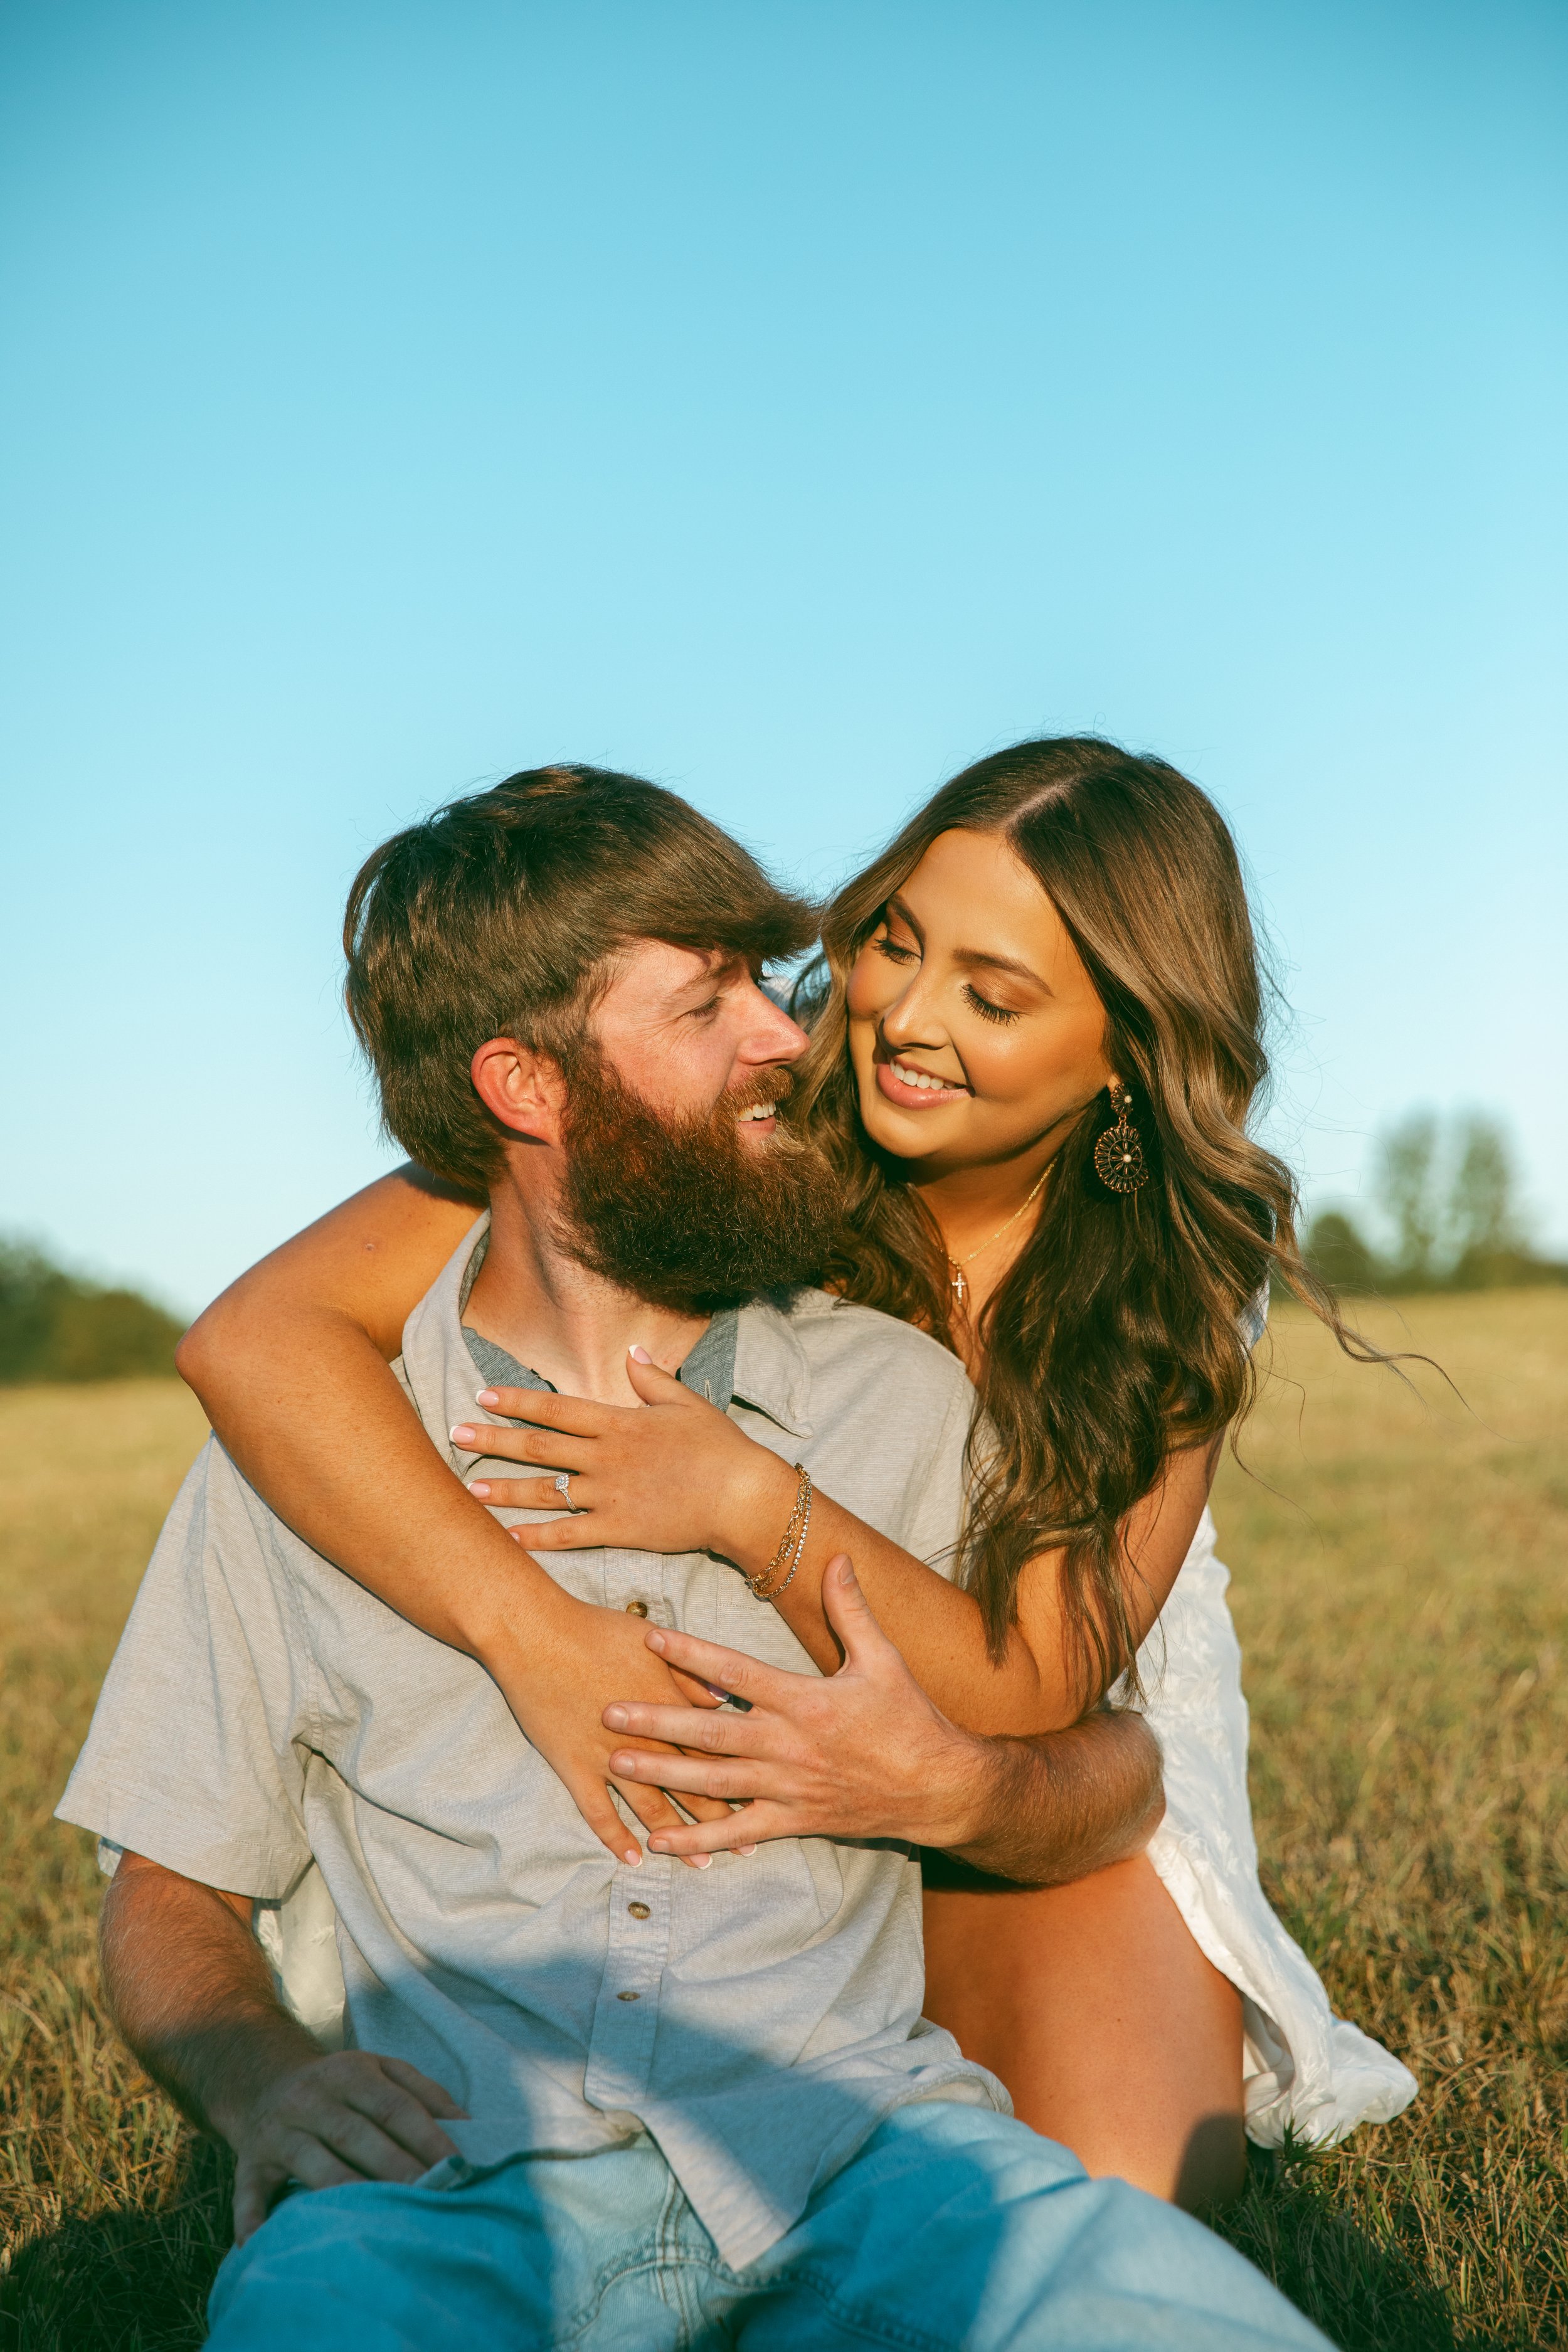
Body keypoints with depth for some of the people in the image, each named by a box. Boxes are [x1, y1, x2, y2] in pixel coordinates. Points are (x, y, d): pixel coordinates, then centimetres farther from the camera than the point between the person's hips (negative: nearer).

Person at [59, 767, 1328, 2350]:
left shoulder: (901, 1400, 12)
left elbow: (1118, 1779, 17)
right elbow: (170, 1894, 12)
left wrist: (952, 1791, -6)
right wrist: (263, 2083, -10)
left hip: (850, 2128, 2)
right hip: (457, 2174, -1)